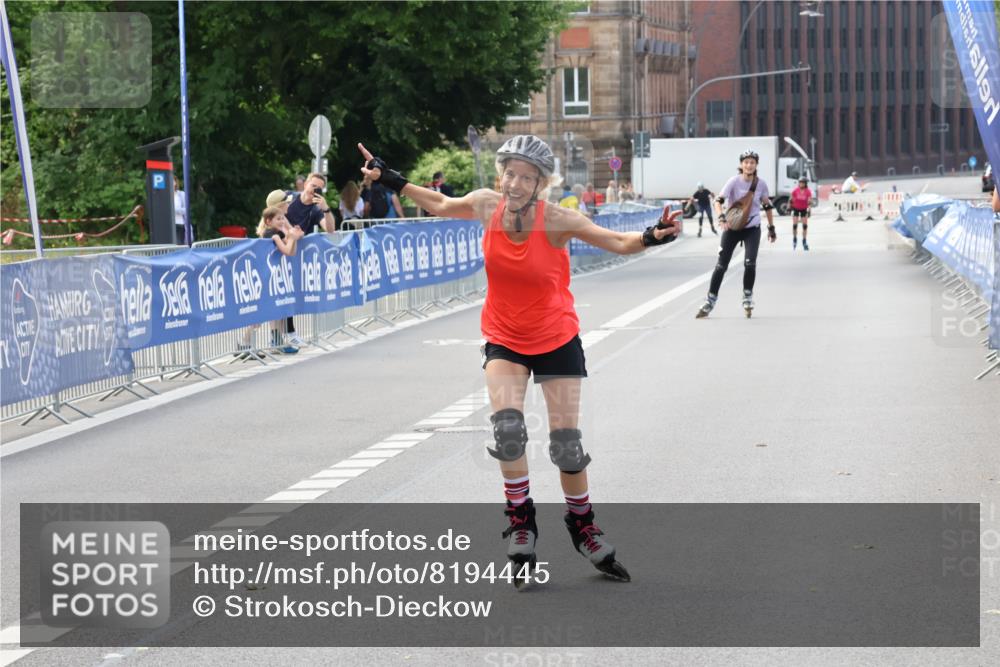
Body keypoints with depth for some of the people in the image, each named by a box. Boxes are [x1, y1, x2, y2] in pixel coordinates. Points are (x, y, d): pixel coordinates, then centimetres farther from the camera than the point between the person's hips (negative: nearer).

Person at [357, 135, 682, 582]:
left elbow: (618, 243, -15)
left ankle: (582, 525, 25)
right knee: (506, 425, -20)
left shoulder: (556, 219, -23)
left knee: (567, 443, 1)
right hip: (503, 339, 2)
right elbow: (440, 205, 8)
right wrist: (389, 179, 7)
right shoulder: (486, 205, -13)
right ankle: (520, 520, 0)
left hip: (556, 339, -2)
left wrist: (652, 237, -35)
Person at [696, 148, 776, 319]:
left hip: (752, 229, 1)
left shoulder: (761, 184, -5)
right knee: (721, 265, -1)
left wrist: (771, 228, 13)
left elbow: (767, 205, 10)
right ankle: (710, 300, 10)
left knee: (750, 263, -16)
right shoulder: (734, 181, -13)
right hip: (732, 228, -1)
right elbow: (718, 201, -21)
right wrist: (722, 217, -39)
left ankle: (748, 296, 6)